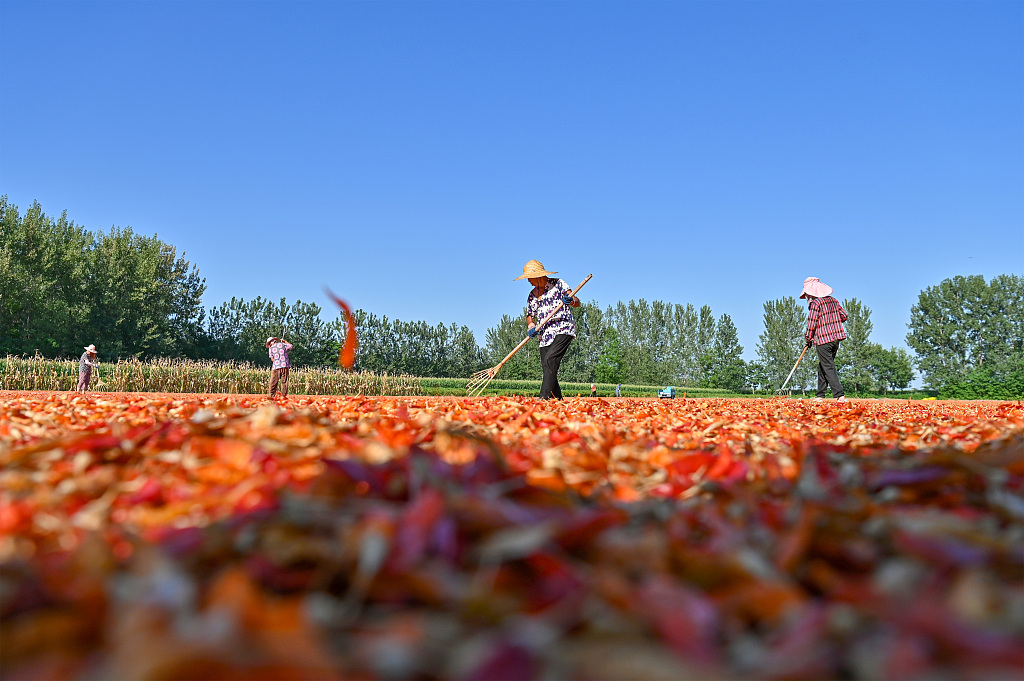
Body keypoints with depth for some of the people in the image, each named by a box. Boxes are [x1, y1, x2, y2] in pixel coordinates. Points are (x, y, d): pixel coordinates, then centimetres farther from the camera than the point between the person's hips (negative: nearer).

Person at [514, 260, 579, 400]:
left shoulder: (558, 284, 3)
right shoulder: (532, 295, 18)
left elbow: (577, 302, -3)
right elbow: (530, 316, 20)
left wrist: (571, 300, -28)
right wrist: (531, 327, -3)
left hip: (563, 329, -6)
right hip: (545, 334, 6)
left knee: (550, 360, -24)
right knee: (546, 367, -3)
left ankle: (544, 397, -30)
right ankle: (558, 399, 8)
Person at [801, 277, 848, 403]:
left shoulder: (815, 303, -10)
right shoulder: (833, 300, 10)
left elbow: (811, 323, -11)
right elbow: (844, 316, 14)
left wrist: (808, 340, 1)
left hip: (823, 340, -7)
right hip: (836, 337, 7)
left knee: (828, 368, -6)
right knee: (822, 366, 16)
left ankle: (840, 395, -14)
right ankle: (820, 395, 20)